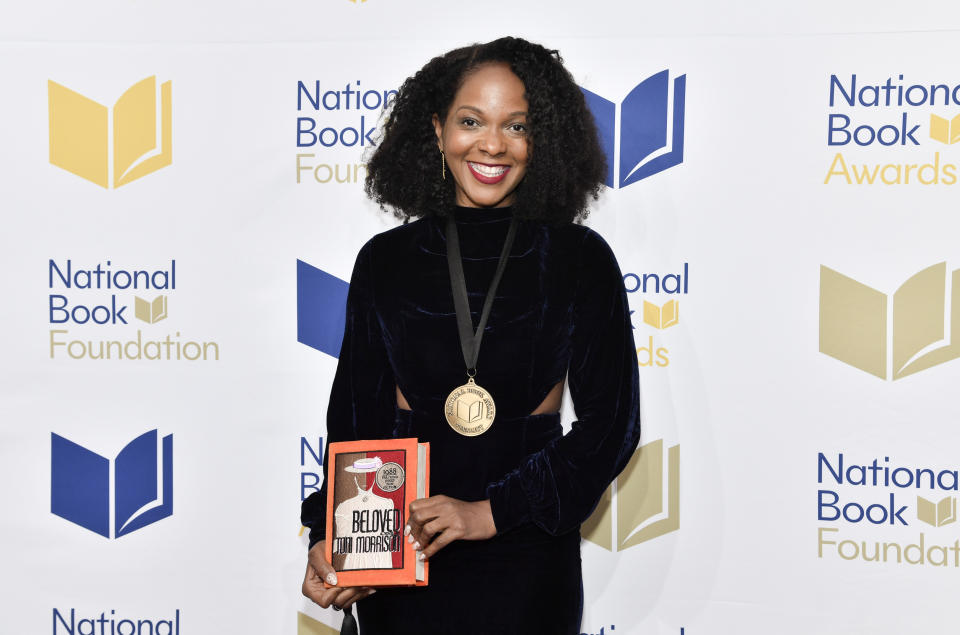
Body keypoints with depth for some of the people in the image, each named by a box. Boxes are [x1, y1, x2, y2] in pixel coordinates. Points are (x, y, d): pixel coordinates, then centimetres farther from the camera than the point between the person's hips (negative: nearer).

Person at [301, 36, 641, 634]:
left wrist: (493, 511, -13)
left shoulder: (581, 260, -3)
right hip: (400, 556, 2)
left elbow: (610, 425, -5)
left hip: (526, 561, -1)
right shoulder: (385, 260, 2)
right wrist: (330, 538, -11)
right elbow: (356, 415, 3)